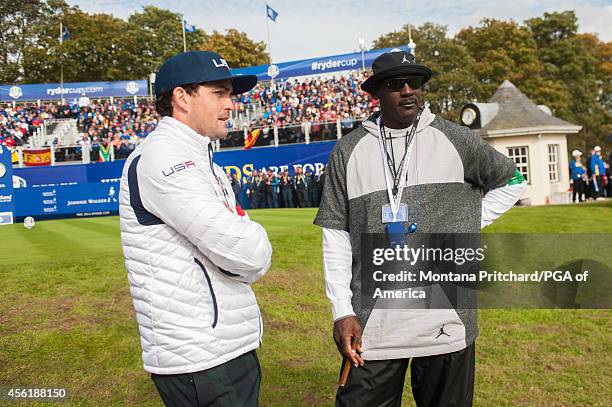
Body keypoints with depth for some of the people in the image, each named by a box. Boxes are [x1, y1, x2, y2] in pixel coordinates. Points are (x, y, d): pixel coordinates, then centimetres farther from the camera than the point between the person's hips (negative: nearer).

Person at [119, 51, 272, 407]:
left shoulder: (204, 163, 15)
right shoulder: (160, 157, -17)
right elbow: (250, 256, -24)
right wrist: (257, 241, -4)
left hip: (232, 346, 9)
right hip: (198, 360, -9)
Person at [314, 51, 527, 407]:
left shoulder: (455, 140, 3)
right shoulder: (349, 150, 2)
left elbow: (512, 182, 17)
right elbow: (336, 234, 1)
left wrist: (466, 227, 5)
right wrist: (342, 311, -4)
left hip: (448, 319, 1)